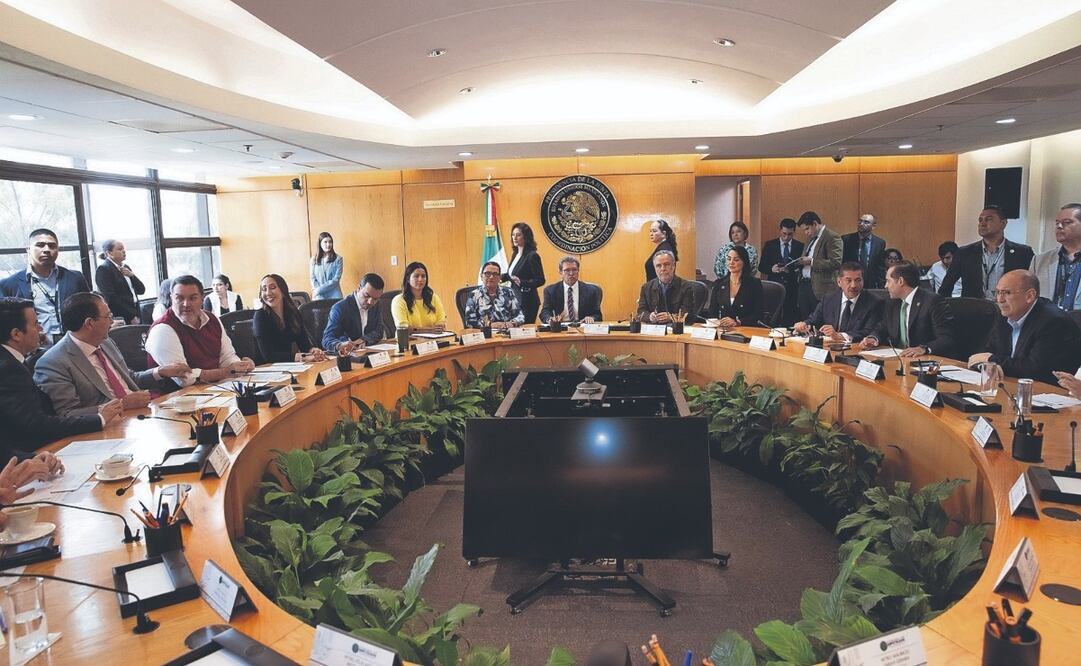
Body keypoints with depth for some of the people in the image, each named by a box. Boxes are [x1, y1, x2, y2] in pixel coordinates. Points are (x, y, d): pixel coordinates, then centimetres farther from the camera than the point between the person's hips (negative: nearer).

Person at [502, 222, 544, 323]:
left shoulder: (532, 256, -14)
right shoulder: (515, 254, 11)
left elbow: (540, 280, -17)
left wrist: (522, 283, -30)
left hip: (527, 302, -8)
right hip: (515, 300, 8)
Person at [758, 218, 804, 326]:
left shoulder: (800, 247, 6)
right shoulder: (769, 245, 8)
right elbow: (761, 267, 6)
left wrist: (791, 270, -16)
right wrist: (771, 269, -14)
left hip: (792, 289, 0)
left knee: (790, 320, -4)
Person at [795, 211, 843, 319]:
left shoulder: (832, 238, -9)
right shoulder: (811, 238, 19)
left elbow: (836, 263, -20)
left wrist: (811, 261, -17)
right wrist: (802, 262, 7)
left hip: (821, 288, -8)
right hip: (804, 284, 8)